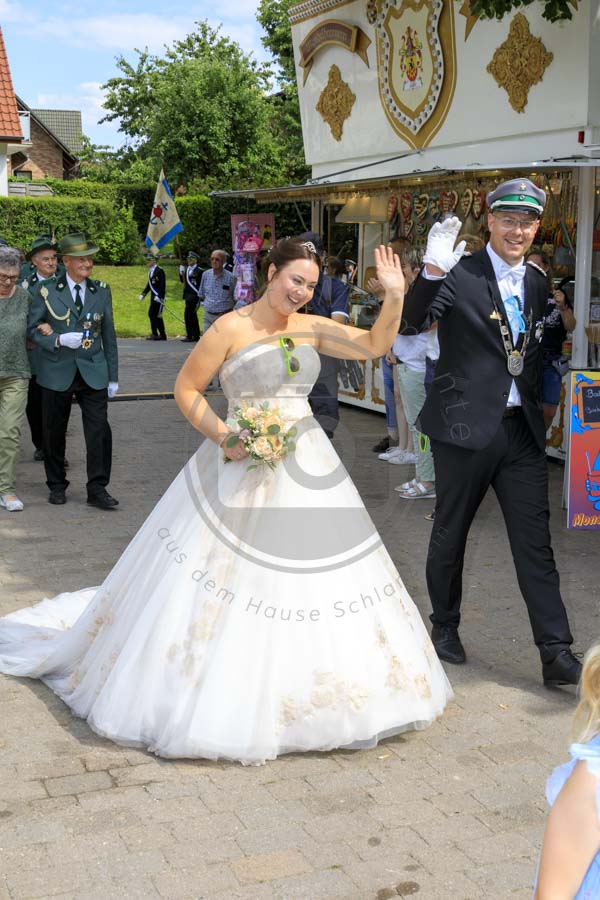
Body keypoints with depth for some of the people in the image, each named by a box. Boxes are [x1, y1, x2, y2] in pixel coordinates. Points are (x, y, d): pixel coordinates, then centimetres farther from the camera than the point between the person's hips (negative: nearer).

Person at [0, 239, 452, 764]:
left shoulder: (312, 328, 7)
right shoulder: (232, 329, -7)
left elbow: (375, 346, 3)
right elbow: (186, 389, -3)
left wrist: (394, 296, -12)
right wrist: (221, 435, -17)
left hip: (307, 472, 5)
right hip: (243, 467, -5)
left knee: (311, 579, 9)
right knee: (222, 583, 0)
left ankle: (299, 693, 27)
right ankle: (205, 696, 18)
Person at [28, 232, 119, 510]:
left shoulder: (101, 292, 7)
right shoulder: (47, 292, -1)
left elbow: (109, 336, 10)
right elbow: (33, 329, 0)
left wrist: (113, 377, 9)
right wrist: (59, 339, -18)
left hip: (93, 372, 1)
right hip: (57, 373, -1)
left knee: (99, 430, -6)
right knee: (54, 432, 8)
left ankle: (97, 489, 3)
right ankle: (57, 486, 26)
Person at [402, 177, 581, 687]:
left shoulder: (537, 284, 10)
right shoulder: (460, 274, -10)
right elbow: (415, 321, -26)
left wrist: (538, 406, 13)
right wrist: (432, 272, -42)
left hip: (522, 429, 5)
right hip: (466, 427, -4)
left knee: (536, 543, 4)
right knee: (450, 534, 12)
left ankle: (556, 654, 8)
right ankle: (445, 626, 32)